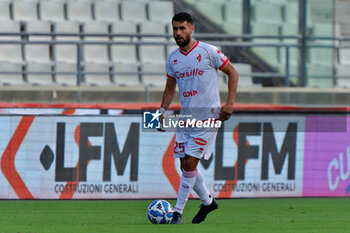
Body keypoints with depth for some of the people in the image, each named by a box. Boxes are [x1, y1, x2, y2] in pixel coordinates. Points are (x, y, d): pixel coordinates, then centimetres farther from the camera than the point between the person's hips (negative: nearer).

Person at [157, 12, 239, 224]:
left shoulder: (208, 52, -7)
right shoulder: (172, 58, 9)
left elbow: (232, 73, 0)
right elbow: (170, 88, 21)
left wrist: (230, 103, -8)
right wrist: (162, 111, 6)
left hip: (207, 116, -6)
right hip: (185, 117, 6)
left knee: (189, 163, -12)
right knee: (186, 165, 6)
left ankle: (178, 211, -7)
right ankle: (207, 201, 27)